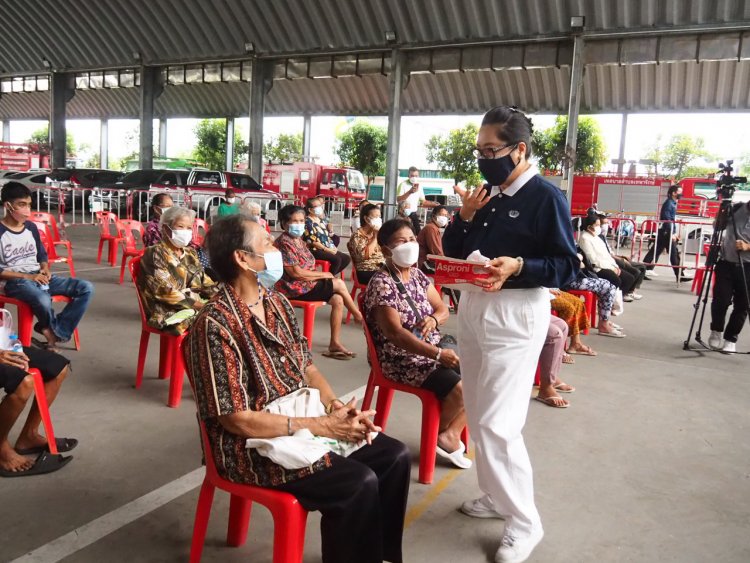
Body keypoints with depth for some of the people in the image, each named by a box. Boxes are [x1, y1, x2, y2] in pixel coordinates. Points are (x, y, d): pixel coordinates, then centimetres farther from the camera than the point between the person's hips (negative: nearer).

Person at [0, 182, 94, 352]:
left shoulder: (31, 227, 10)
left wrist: (45, 269, -2)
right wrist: (27, 276, -18)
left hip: (38, 277, 7)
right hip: (15, 281, -7)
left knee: (86, 288, -10)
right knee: (43, 301, -39)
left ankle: (53, 332, -12)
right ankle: (55, 332, -3)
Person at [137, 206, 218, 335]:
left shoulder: (190, 254, 17)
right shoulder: (155, 254, -5)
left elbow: (206, 282, 17)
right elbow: (165, 292, -14)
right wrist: (200, 306, -19)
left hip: (197, 306, 7)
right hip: (169, 312, -7)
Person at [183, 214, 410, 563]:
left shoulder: (277, 303, 6)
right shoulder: (216, 324, -20)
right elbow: (236, 419, -22)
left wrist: (337, 407, -9)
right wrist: (321, 425, -21)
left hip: (306, 419, 8)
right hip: (255, 445, -8)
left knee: (394, 456, -1)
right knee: (359, 483, -23)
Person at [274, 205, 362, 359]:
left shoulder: (298, 240, 12)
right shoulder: (284, 242, -17)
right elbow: (296, 272, -22)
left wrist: (321, 275, -6)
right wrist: (323, 274, -12)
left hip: (306, 283, 9)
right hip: (295, 287, -9)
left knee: (338, 300, -9)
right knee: (339, 284, -9)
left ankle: (335, 343, -6)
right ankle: (359, 317, 13)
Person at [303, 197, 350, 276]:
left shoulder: (322, 219, 14)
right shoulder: (308, 222, -12)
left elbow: (329, 235, 19)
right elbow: (312, 242, -17)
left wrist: (333, 248, 0)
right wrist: (327, 250, -17)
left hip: (328, 249, 9)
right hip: (315, 250, -9)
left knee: (347, 258, 0)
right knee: (336, 260, -27)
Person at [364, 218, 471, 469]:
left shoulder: (417, 275, 8)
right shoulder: (381, 284, -17)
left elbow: (442, 309, 13)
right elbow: (395, 333, -25)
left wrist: (433, 319, -13)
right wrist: (438, 354, -30)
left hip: (434, 349, 9)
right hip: (402, 359, -9)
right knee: (460, 390, -21)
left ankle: (452, 433, 5)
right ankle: (440, 433, 8)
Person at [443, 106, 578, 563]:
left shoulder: (546, 197, -10)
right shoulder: (488, 194, 12)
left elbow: (568, 266, -14)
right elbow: (453, 251, 13)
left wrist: (518, 266, -28)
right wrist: (465, 218, -4)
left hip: (514, 318, -8)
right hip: (473, 311, 8)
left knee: (497, 423, -8)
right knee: (479, 417, 15)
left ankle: (526, 522, 10)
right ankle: (497, 496, 33)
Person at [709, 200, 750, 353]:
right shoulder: (737, 208, 4)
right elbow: (717, 226, 13)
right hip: (726, 263, 1)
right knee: (720, 301, -7)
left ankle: (730, 339, 17)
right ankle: (716, 331, 18)